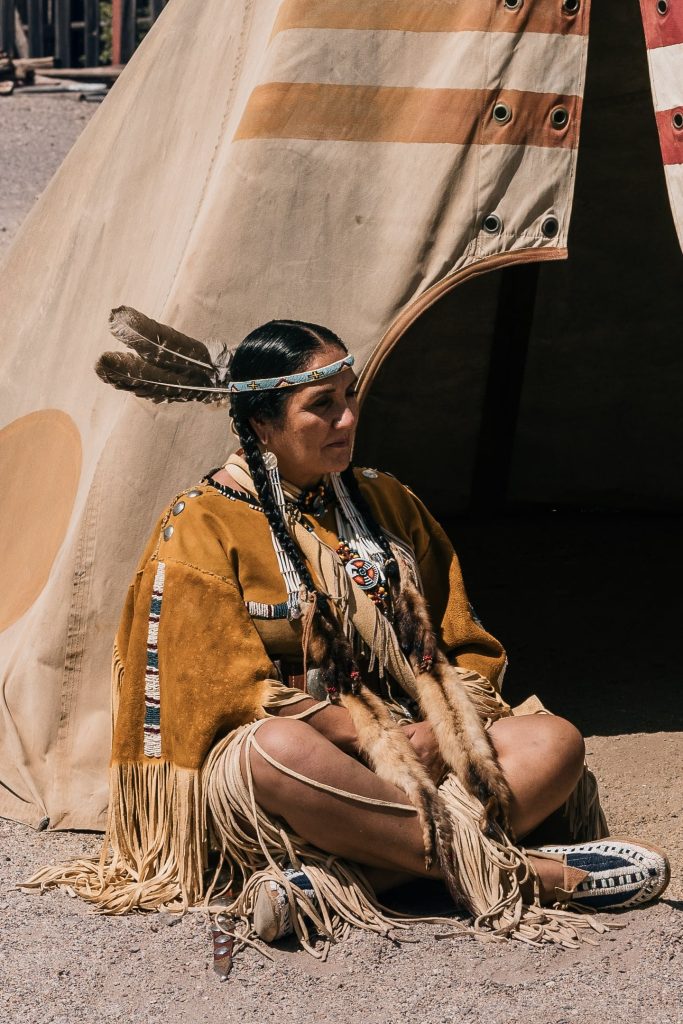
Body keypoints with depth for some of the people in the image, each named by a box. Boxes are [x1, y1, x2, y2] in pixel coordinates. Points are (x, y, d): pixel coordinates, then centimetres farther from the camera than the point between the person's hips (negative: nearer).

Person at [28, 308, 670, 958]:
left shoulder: (387, 504, 13)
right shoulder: (203, 527, -4)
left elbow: (462, 645, 15)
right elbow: (235, 692, -11)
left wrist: (444, 727, -8)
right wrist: (379, 739, -16)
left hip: (419, 753, 6)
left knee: (554, 743, -17)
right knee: (279, 748, -40)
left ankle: (330, 884, -34)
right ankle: (515, 871, -32)